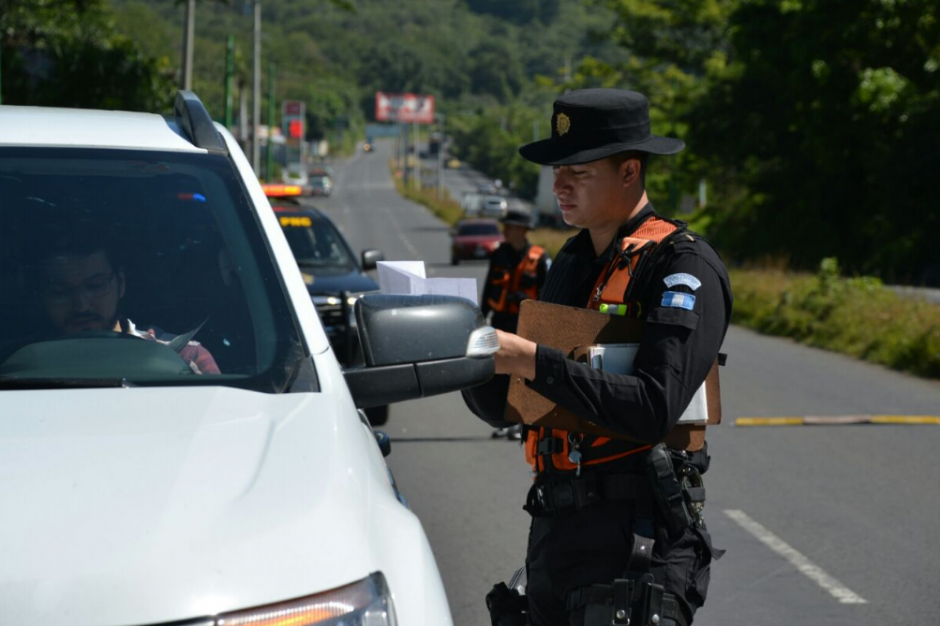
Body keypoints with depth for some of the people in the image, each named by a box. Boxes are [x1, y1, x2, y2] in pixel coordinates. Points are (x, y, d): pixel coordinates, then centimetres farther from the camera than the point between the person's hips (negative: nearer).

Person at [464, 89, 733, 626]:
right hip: (555, 526, 8)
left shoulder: (684, 267, -9)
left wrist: (533, 361, -22)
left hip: (638, 540, -7)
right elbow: (508, 409, 16)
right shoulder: (572, 263, 15)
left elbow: (654, 409, -22)